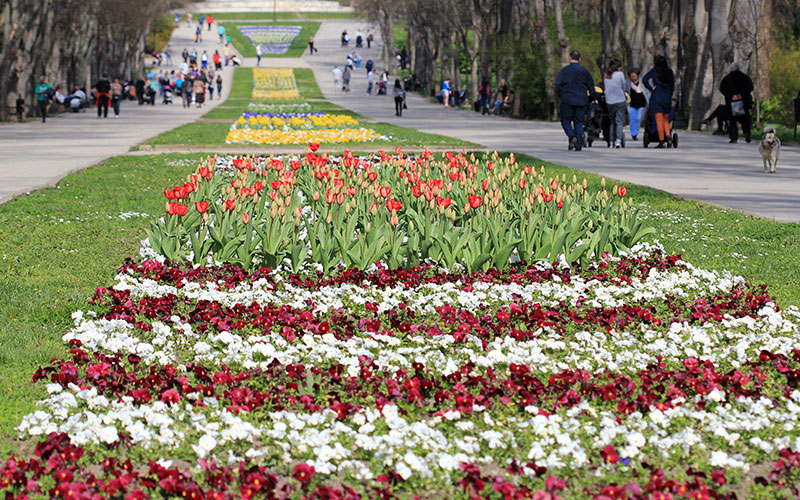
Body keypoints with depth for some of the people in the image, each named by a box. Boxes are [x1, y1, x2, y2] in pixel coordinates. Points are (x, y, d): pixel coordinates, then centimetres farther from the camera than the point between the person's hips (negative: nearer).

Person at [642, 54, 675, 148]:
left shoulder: (654, 71, -3)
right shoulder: (670, 72, 5)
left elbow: (644, 80, -14)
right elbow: (672, 86, 9)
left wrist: (651, 88, -4)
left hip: (656, 97, -3)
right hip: (667, 97, 3)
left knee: (659, 120, -4)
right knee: (665, 120, 13)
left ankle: (661, 142, -7)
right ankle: (668, 137, -9)